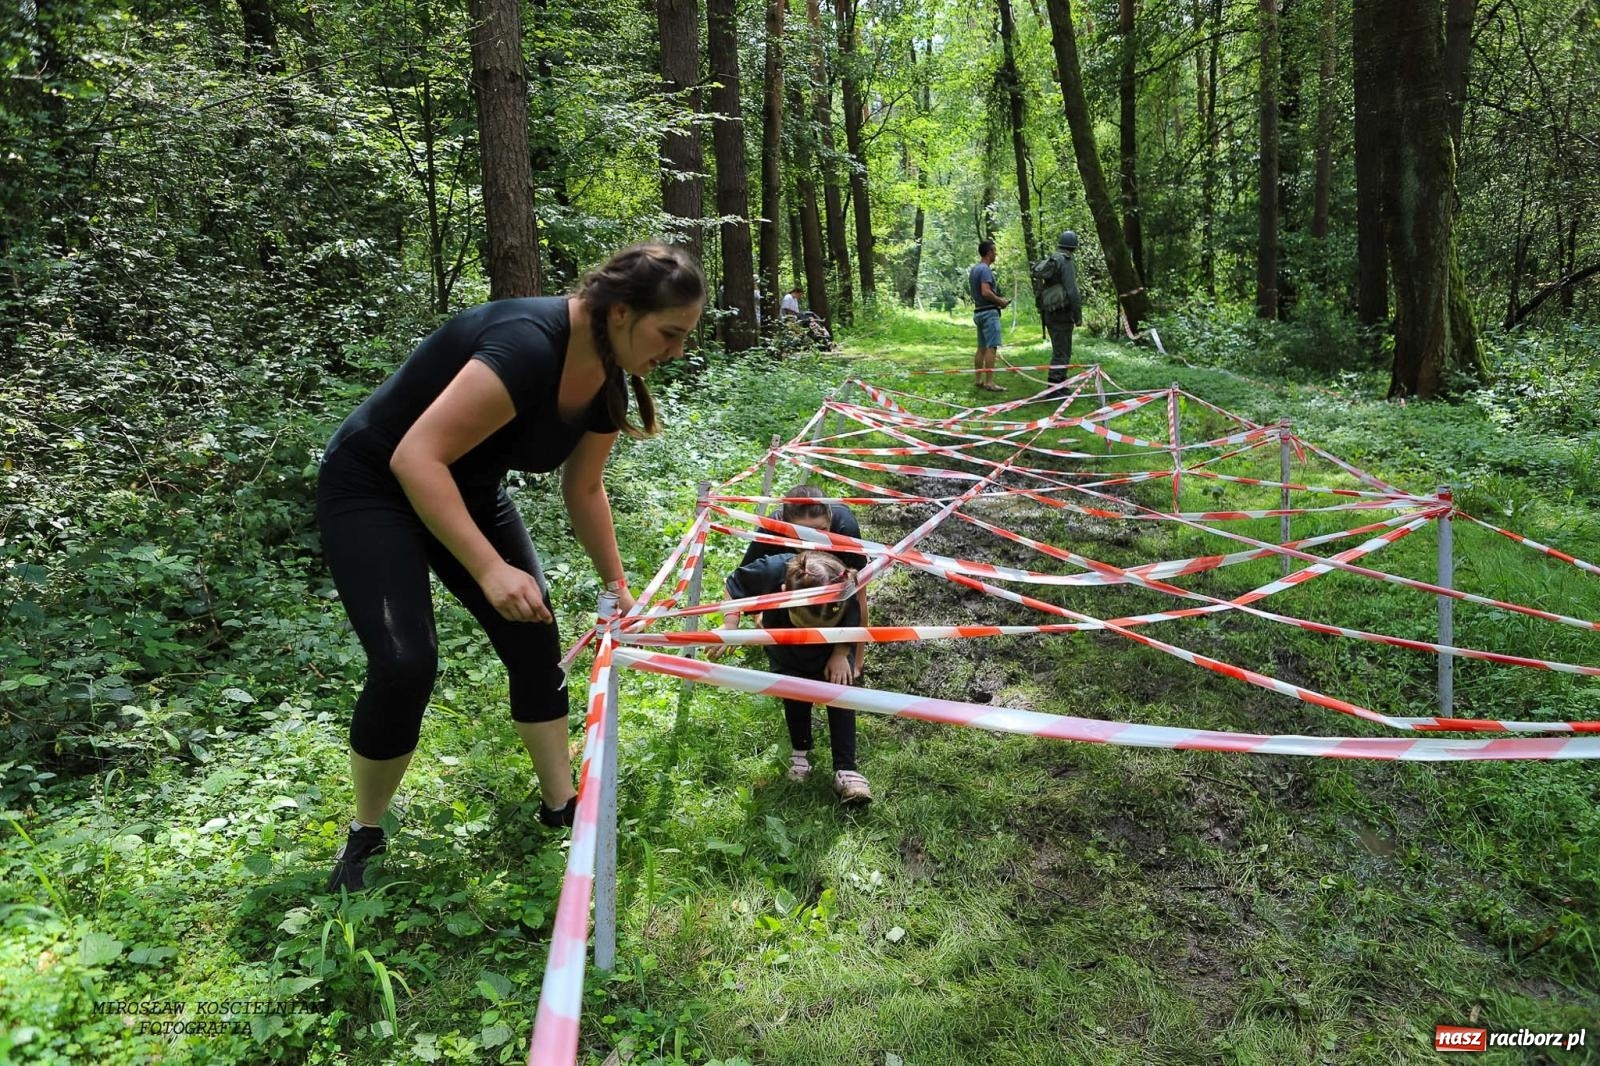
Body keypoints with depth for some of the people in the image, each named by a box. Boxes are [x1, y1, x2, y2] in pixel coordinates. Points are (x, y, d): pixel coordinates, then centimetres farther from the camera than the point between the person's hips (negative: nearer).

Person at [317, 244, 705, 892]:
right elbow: (416, 458, -38)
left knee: (535, 639, 3)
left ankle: (560, 806, 19)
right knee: (405, 662, -19)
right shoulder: (527, 344, -35)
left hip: (465, 489, 8)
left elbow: (583, 488, 7)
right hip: (372, 486, -8)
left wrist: (615, 584, 9)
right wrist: (491, 569, -42)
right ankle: (364, 836, 6)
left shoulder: (607, 379, -8)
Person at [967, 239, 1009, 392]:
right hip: (989, 312, -10)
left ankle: (979, 380, 15)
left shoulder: (974, 269, 15)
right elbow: (986, 292, -24)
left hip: (979, 312, 10)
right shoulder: (985, 269, -15)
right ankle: (989, 382, -13)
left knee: (981, 347, 13)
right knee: (991, 347, -10)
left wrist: (998, 299, 17)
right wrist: (1001, 301, -11)